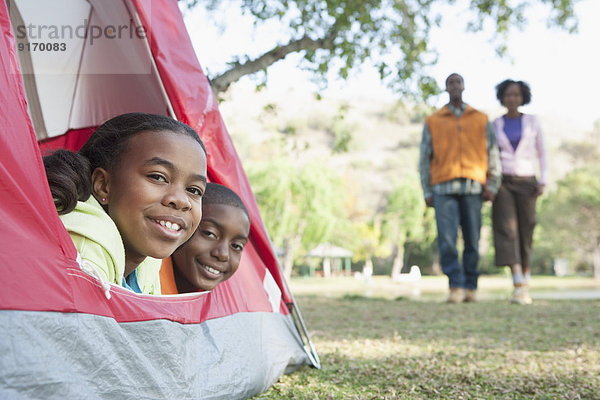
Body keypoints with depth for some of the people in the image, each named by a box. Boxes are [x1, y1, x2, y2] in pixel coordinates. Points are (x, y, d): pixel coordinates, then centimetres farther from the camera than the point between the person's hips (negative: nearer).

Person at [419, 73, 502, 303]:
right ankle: (456, 287, -10)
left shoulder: (481, 120, 15)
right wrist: (427, 193, 4)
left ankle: (471, 288, 11)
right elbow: (424, 159, 12)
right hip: (444, 189, -1)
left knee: (472, 241, 0)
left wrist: (492, 186, 1)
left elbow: (492, 154, 13)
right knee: (446, 240, -13)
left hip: (472, 189, 1)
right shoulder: (433, 122, 13)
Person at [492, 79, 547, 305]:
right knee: (507, 231, -18)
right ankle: (519, 288, -24)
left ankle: (525, 288, 16)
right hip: (502, 183, 0)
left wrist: (543, 182, -4)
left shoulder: (532, 122, 6)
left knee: (524, 235, 1)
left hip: (526, 183, 0)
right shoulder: (495, 125, 7)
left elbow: (542, 154, 8)